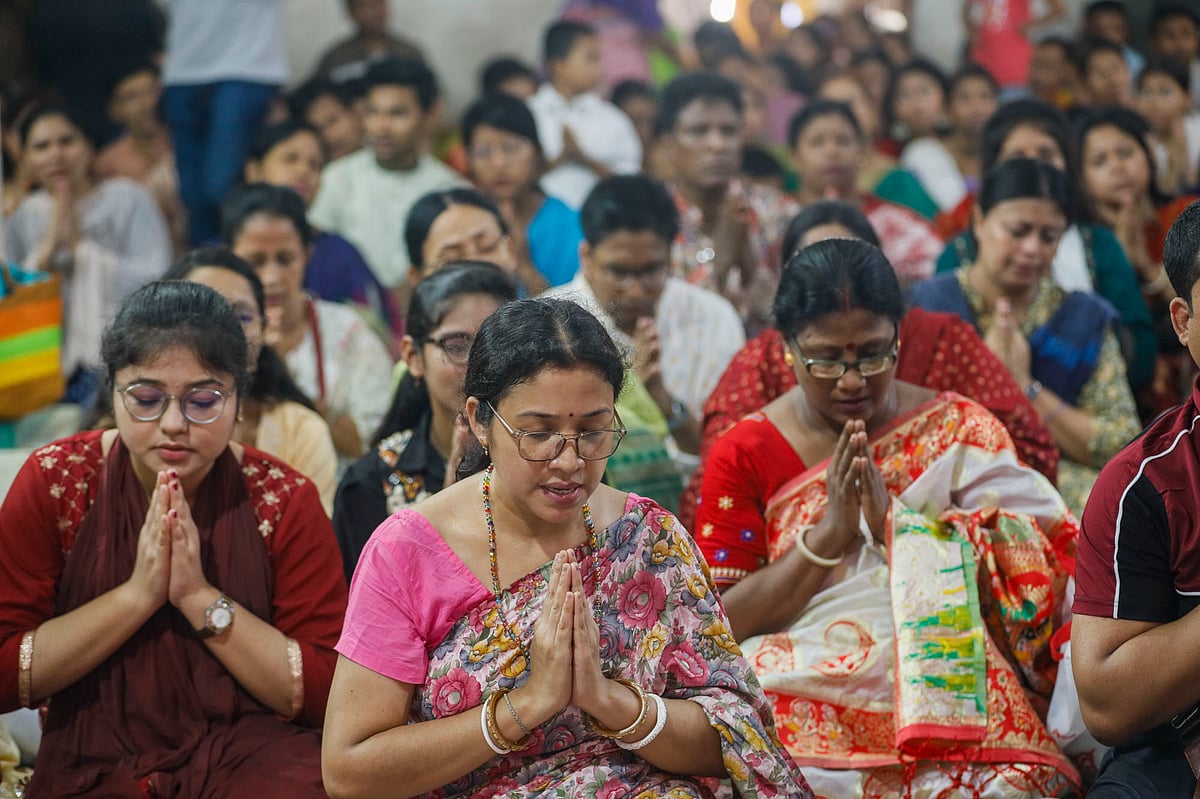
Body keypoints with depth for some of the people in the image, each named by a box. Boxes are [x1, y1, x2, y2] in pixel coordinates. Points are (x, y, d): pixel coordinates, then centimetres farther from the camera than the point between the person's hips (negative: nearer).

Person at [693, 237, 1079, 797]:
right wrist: (828, 531, -12)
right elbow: (724, 622, -1)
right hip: (804, 687, 0)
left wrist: (896, 526, -13)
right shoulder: (743, 454, 6)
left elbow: (1034, 569, -1)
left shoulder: (960, 430, 9)